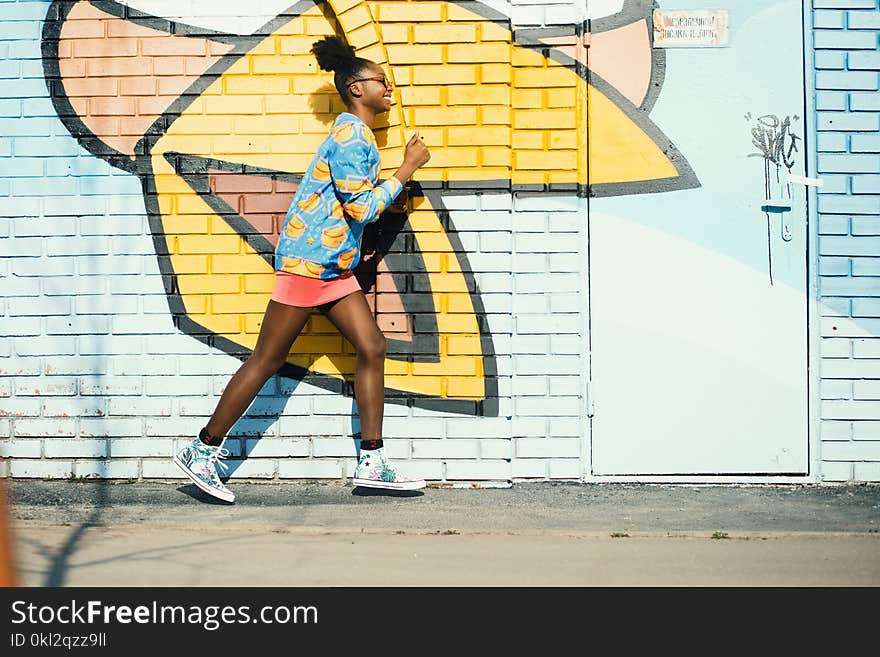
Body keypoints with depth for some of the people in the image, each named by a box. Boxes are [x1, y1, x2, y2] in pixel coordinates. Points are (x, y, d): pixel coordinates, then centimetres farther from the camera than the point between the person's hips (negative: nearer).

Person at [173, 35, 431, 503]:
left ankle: (372, 463, 5)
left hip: (334, 266, 10)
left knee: (372, 348, 3)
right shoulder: (351, 135, -15)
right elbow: (362, 209, -20)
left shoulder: (356, 133, 17)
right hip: (309, 260, -10)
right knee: (267, 360, -5)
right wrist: (405, 171, -13)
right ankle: (202, 452, 4)